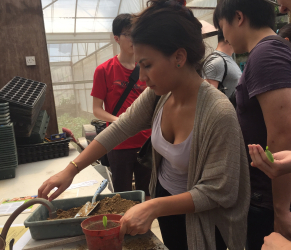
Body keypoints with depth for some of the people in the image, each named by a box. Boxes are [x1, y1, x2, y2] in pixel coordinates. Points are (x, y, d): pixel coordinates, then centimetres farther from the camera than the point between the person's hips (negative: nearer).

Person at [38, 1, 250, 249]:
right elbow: (119, 128, -7)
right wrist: (71, 170, -10)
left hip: (197, 222, -5)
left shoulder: (218, 113, -32)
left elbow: (217, 192, -26)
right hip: (163, 204, 6)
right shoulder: (158, 94, -13)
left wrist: (153, 207, -32)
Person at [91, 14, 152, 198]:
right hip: (120, 145, -3)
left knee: (146, 194, 15)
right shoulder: (104, 70, -6)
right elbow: (97, 109, -4)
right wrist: (117, 121, -20)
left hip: (147, 142, 3)